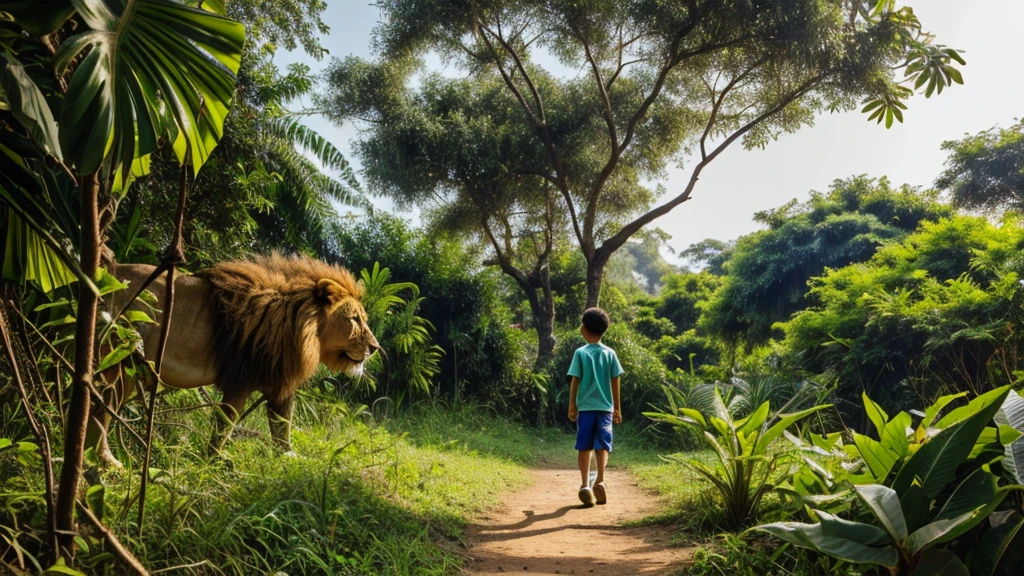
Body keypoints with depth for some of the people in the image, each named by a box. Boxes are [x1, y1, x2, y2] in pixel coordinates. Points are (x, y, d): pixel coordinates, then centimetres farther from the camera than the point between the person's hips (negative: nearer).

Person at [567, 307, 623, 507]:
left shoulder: (580, 353, -4)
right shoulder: (610, 354, 2)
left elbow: (575, 381, -4)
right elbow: (615, 383, 4)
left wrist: (572, 406, 4)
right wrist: (617, 408, 12)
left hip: (585, 406, -1)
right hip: (605, 407, 1)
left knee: (584, 447, 6)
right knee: (602, 446, 5)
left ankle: (585, 485, 0)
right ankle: (600, 481, -12)